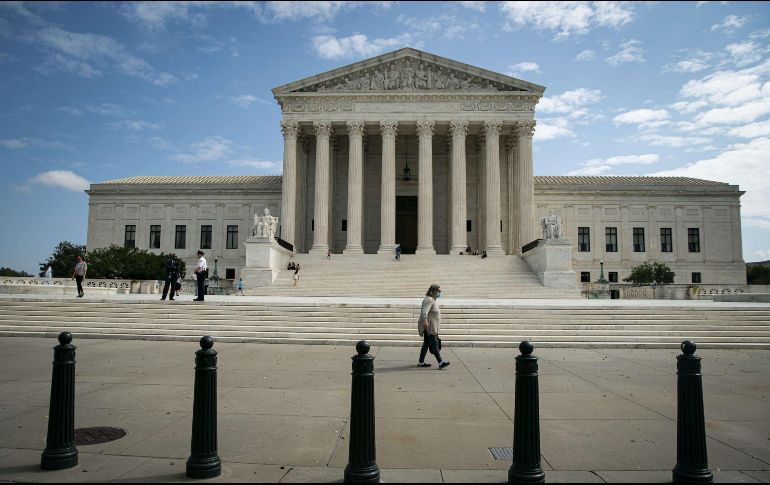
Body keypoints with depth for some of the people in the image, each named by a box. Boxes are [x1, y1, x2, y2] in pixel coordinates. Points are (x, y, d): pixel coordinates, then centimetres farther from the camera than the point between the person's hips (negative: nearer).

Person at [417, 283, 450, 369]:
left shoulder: (433, 300, 19)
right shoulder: (429, 299, -14)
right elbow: (424, 311, -28)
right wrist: (425, 321, -42)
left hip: (432, 327, 10)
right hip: (429, 327, -10)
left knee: (426, 344, 12)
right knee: (434, 344, -10)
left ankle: (421, 362, 17)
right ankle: (440, 362, -12)